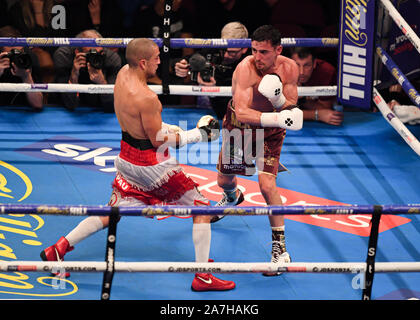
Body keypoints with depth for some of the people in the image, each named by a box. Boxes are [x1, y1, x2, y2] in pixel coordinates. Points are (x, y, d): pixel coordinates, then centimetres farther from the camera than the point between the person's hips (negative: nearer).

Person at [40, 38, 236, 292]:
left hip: (128, 157, 8)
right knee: (201, 210, 5)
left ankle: (57, 250, 22)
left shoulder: (123, 74, -2)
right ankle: (203, 278, 6)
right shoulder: (146, 98, -28)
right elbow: (159, 141, -19)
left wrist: (173, 129, 11)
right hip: (151, 164, -8)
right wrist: (199, 134, -10)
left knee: (111, 213, 23)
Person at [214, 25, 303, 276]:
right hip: (239, 125, 0)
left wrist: (279, 100, -39)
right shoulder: (246, 69, -32)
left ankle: (280, 247, -7)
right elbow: (241, 113, -42)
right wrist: (276, 118, -55)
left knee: (267, 185, -17)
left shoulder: (289, 68, -21)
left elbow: (292, 111, -16)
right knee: (224, 180, 18)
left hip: (270, 132, 0)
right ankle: (233, 198, 58)